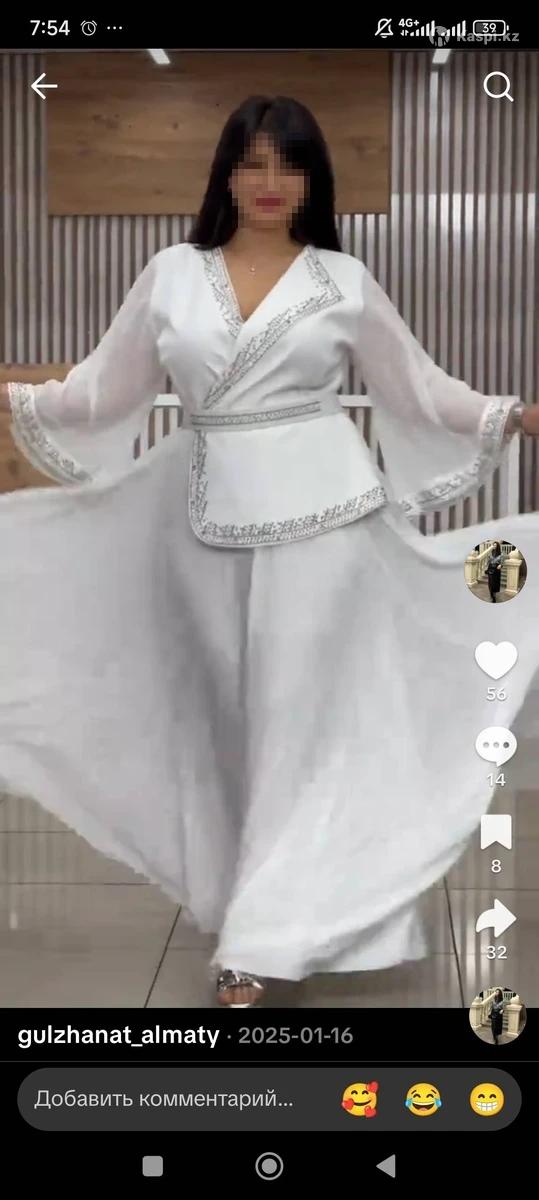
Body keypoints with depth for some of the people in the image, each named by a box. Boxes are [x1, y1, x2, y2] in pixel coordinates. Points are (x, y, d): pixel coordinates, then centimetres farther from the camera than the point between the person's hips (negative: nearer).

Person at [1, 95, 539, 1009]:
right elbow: (104, 389, 11)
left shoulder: (344, 280, 4)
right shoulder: (172, 274, 7)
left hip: (324, 517, -2)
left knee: (302, 716, -2)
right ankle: (267, 915, 22)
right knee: (229, 718, 8)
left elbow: (419, 391, 9)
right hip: (210, 522, 2)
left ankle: (264, 939, 3)